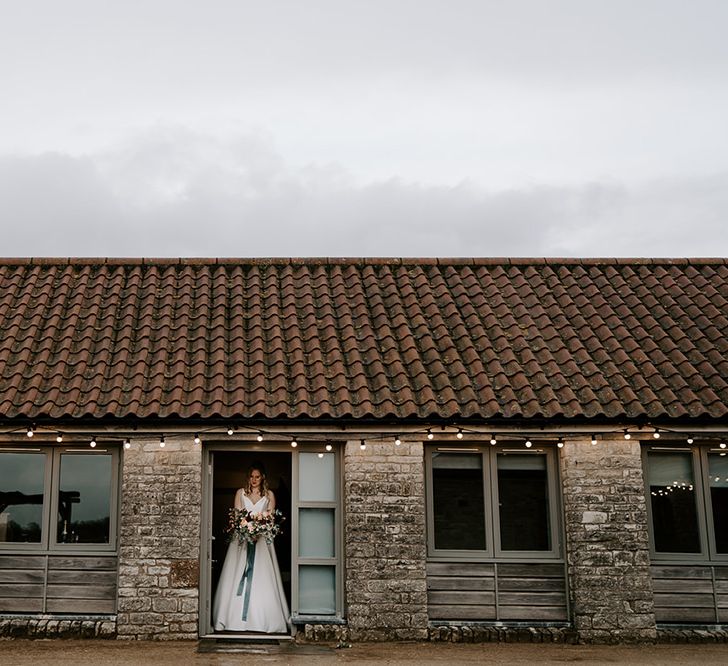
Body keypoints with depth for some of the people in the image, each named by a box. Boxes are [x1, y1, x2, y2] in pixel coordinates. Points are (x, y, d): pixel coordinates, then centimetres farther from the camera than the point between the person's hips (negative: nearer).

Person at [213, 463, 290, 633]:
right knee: (238, 579, -4)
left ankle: (263, 620, -4)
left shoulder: (269, 495, 10)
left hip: (262, 538, 0)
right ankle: (235, 619, -3)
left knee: (262, 579, -5)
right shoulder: (240, 493, 11)